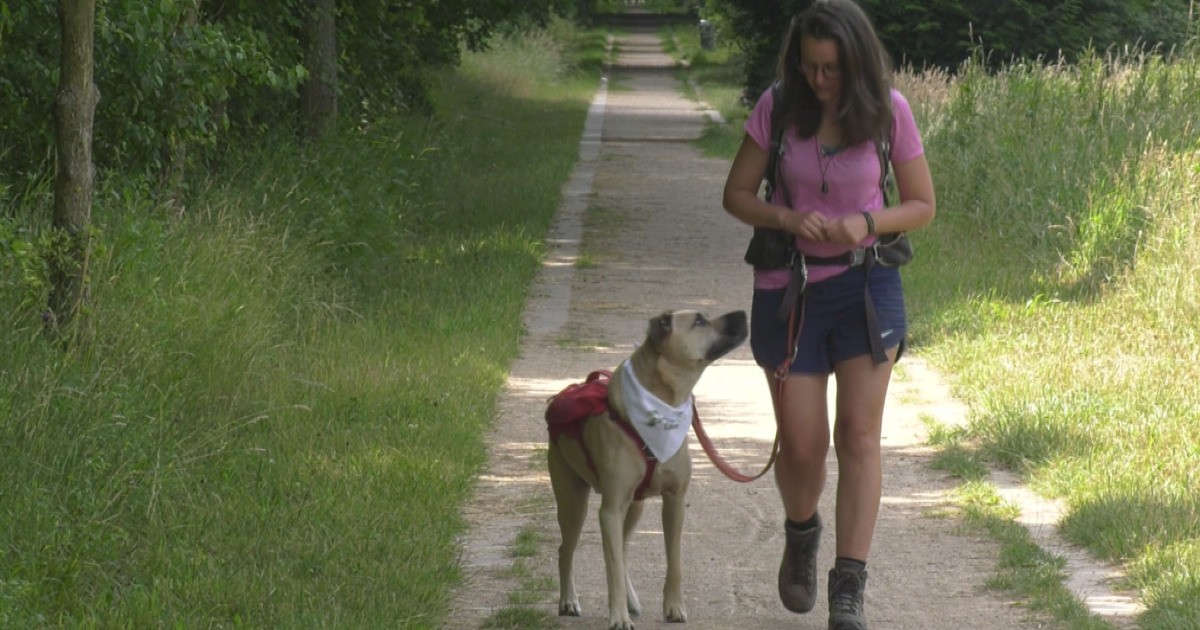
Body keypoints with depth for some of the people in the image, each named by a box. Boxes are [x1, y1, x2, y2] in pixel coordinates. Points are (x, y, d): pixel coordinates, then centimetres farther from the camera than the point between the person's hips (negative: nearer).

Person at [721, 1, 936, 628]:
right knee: (801, 445, 1)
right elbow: (736, 195, 0)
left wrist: (867, 223, -19)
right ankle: (801, 533, 35)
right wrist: (790, 219, -19)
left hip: (865, 282, 0)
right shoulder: (777, 107, -7)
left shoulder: (888, 110, -7)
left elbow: (922, 205, 1)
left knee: (859, 432, -8)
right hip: (787, 287, 1)